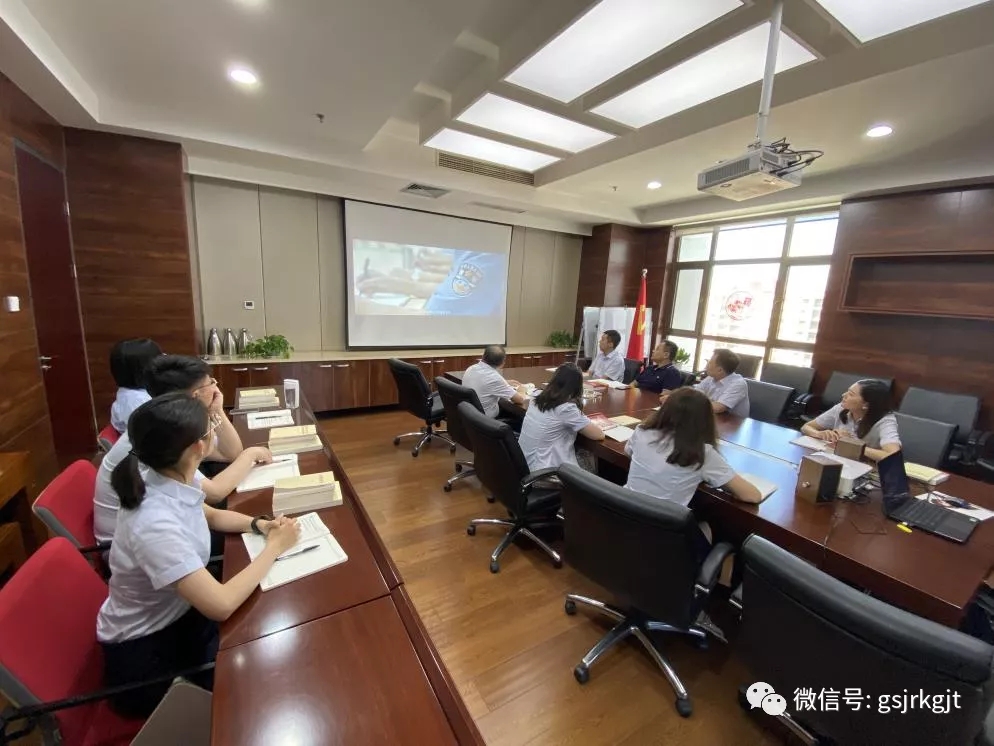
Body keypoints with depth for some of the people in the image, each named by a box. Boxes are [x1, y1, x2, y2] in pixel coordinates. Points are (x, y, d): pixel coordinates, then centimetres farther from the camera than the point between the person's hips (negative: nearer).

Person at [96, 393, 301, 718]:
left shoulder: (167, 484, -12)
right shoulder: (155, 523, -36)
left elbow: (213, 516, 10)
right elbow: (221, 605, -34)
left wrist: (259, 524, -8)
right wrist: (274, 547, -23)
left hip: (177, 616, 7)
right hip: (144, 654, -6)